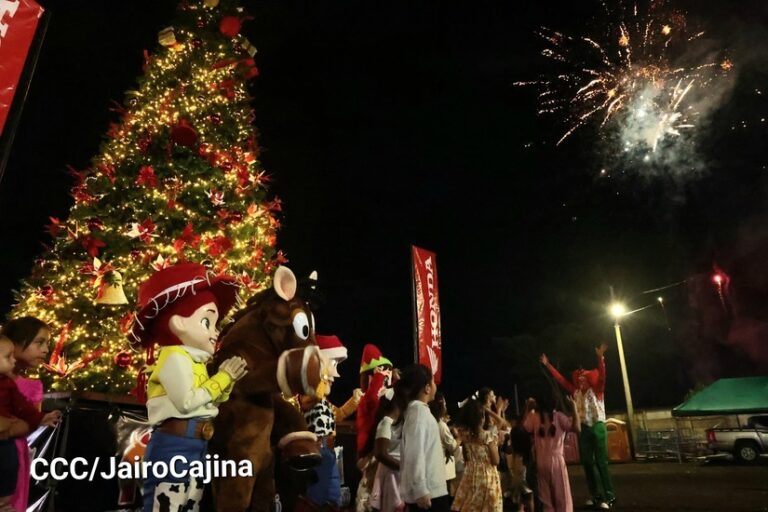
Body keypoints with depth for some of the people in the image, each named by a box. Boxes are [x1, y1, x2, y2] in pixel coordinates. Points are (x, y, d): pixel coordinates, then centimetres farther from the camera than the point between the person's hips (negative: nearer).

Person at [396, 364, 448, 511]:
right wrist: (420, 490, -23)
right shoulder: (420, 411, -15)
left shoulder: (418, 409, 14)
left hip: (431, 489, 9)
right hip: (428, 492, -9)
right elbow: (415, 454, -22)